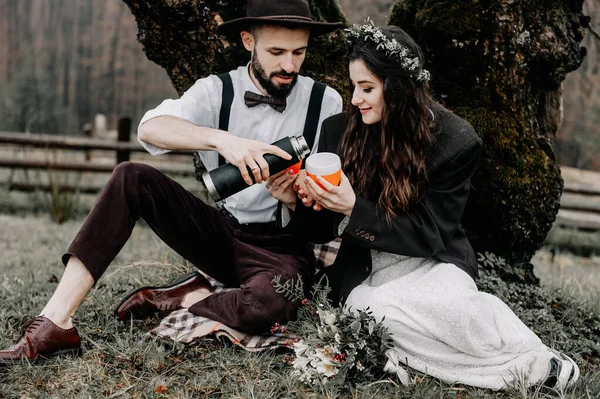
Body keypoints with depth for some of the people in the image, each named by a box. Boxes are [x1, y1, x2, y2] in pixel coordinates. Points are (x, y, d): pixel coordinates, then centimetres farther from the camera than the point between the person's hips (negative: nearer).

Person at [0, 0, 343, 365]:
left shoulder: (326, 103, -4)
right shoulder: (217, 91, -3)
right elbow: (150, 129, -22)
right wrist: (221, 139, -41)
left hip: (284, 246, -2)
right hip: (221, 230, 2)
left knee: (268, 305, -39)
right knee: (133, 177, -21)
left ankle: (186, 298, -7)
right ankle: (56, 322, -24)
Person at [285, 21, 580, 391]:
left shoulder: (456, 141, -9)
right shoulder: (338, 131, -1)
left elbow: (430, 235, -11)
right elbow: (323, 231, 7)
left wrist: (354, 209, -23)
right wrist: (309, 203, -17)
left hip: (432, 263, -2)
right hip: (367, 271, 2)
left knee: (449, 306, -37)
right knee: (376, 312, -34)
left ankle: (534, 358, -11)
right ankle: (521, 365, -22)